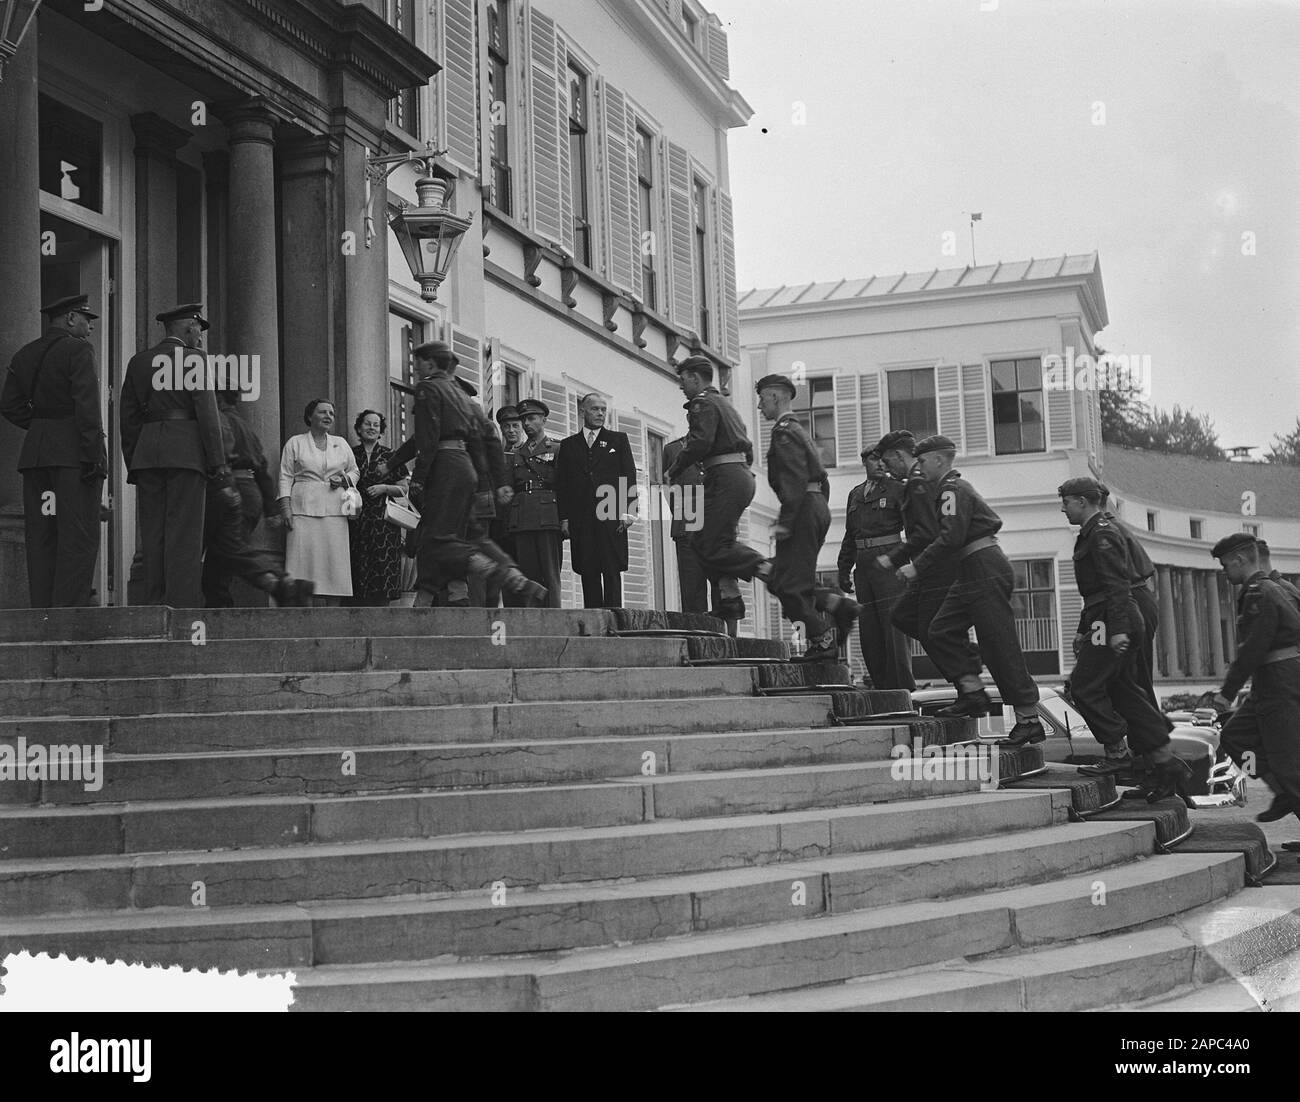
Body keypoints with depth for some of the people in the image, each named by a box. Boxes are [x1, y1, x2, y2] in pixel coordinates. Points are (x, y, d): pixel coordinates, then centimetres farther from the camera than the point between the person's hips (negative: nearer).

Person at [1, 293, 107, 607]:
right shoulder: (78, 350, -6)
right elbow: (86, 405, -15)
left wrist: (40, 427, 15)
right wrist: (93, 454, -16)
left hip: (35, 452, 7)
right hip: (74, 452, -7)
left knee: (40, 536, 8)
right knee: (78, 535, -7)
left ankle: (41, 610, 8)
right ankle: (70, 612, -11)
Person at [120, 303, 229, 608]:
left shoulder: (138, 362, 15)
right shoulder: (194, 358, -1)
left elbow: (129, 419, 13)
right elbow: (207, 414, -8)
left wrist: (133, 467, 16)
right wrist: (219, 465, -7)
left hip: (146, 456, 5)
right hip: (186, 454, -5)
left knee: (153, 536, 6)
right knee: (185, 536, -7)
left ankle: (155, 607, 4)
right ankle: (183, 606, -11)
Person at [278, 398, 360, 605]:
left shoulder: (341, 444, 19)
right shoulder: (295, 443, 9)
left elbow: (355, 471, 25)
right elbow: (286, 477, 4)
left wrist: (345, 478, 2)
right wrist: (285, 506, -6)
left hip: (334, 511, 3)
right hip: (304, 510, -3)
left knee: (335, 561, -3)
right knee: (307, 558, -11)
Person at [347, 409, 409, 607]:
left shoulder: (390, 457, 8)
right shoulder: (350, 455, 10)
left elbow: (403, 489, 8)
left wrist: (384, 488, -8)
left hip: (383, 521, -1)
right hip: (356, 521, 1)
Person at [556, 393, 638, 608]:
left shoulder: (618, 440, 14)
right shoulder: (568, 445, 17)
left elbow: (629, 476, 7)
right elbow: (561, 484, 12)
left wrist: (628, 512, -4)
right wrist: (564, 518, 1)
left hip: (612, 517, -1)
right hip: (581, 519, 1)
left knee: (612, 571, -7)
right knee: (588, 572, -1)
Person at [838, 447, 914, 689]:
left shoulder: (897, 489, 1)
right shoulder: (855, 494, 18)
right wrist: (844, 570, 19)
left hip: (889, 563, -6)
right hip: (864, 566, 6)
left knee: (893, 627, -10)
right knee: (868, 631, 5)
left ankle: (902, 690, -8)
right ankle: (882, 688, 11)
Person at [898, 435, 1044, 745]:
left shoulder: (954, 489, -11)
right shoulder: (950, 489, 20)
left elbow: (951, 538, -22)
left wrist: (918, 567, -18)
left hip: (986, 571, -11)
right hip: (972, 574, 11)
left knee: (1000, 645, -8)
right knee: (942, 631, 5)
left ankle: (1029, 720, -4)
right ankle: (972, 693, 4)